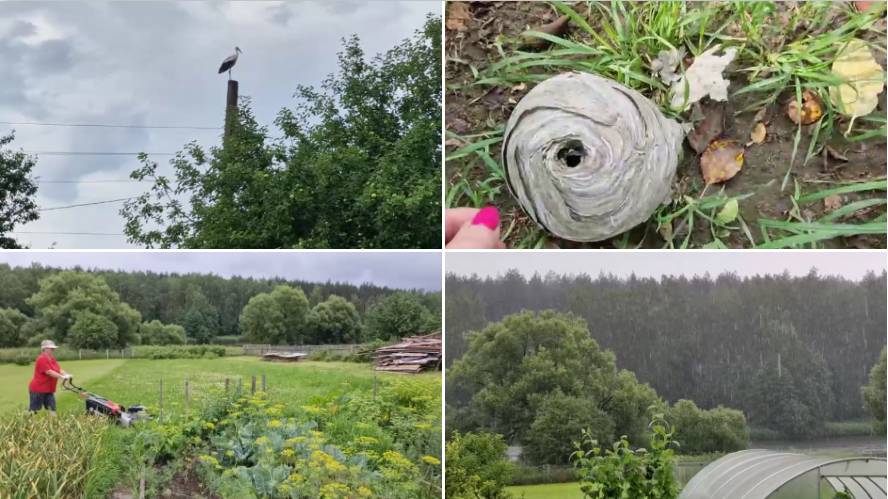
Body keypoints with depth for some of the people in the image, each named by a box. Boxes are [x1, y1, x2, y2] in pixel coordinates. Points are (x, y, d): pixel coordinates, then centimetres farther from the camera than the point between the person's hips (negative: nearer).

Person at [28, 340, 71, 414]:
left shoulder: (52, 359, 11)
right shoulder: (41, 359, -17)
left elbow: (59, 369, 6)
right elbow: (49, 372, -26)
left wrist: (66, 375, -12)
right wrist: (62, 377, -29)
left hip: (49, 390, 9)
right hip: (38, 390, -9)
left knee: (52, 408, 2)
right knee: (33, 409, -2)